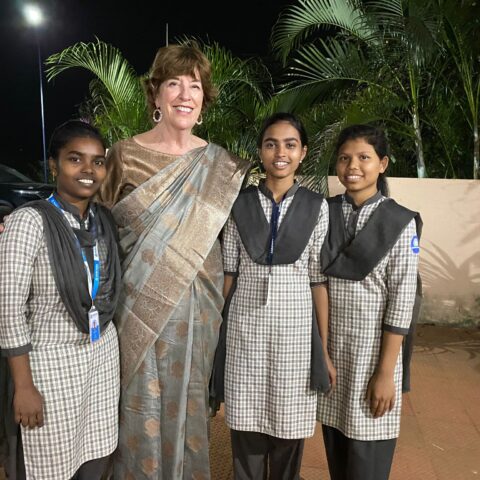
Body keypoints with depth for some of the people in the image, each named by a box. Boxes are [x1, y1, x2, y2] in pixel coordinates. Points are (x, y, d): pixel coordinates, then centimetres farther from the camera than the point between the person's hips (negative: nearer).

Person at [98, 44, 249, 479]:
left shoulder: (220, 164, 3)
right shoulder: (125, 155, -3)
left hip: (197, 307, 2)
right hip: (140, 305, -1)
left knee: (189, 400, 16)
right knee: (143, 404, 10)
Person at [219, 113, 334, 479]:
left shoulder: (316, 206, -1)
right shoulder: (240, 203, 1)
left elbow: (319, 278, -1)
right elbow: (228, 270, 5)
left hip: (295, 325, 0)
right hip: (246, 323, 1)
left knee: (288, 421, 11)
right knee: (247, 422, 11)